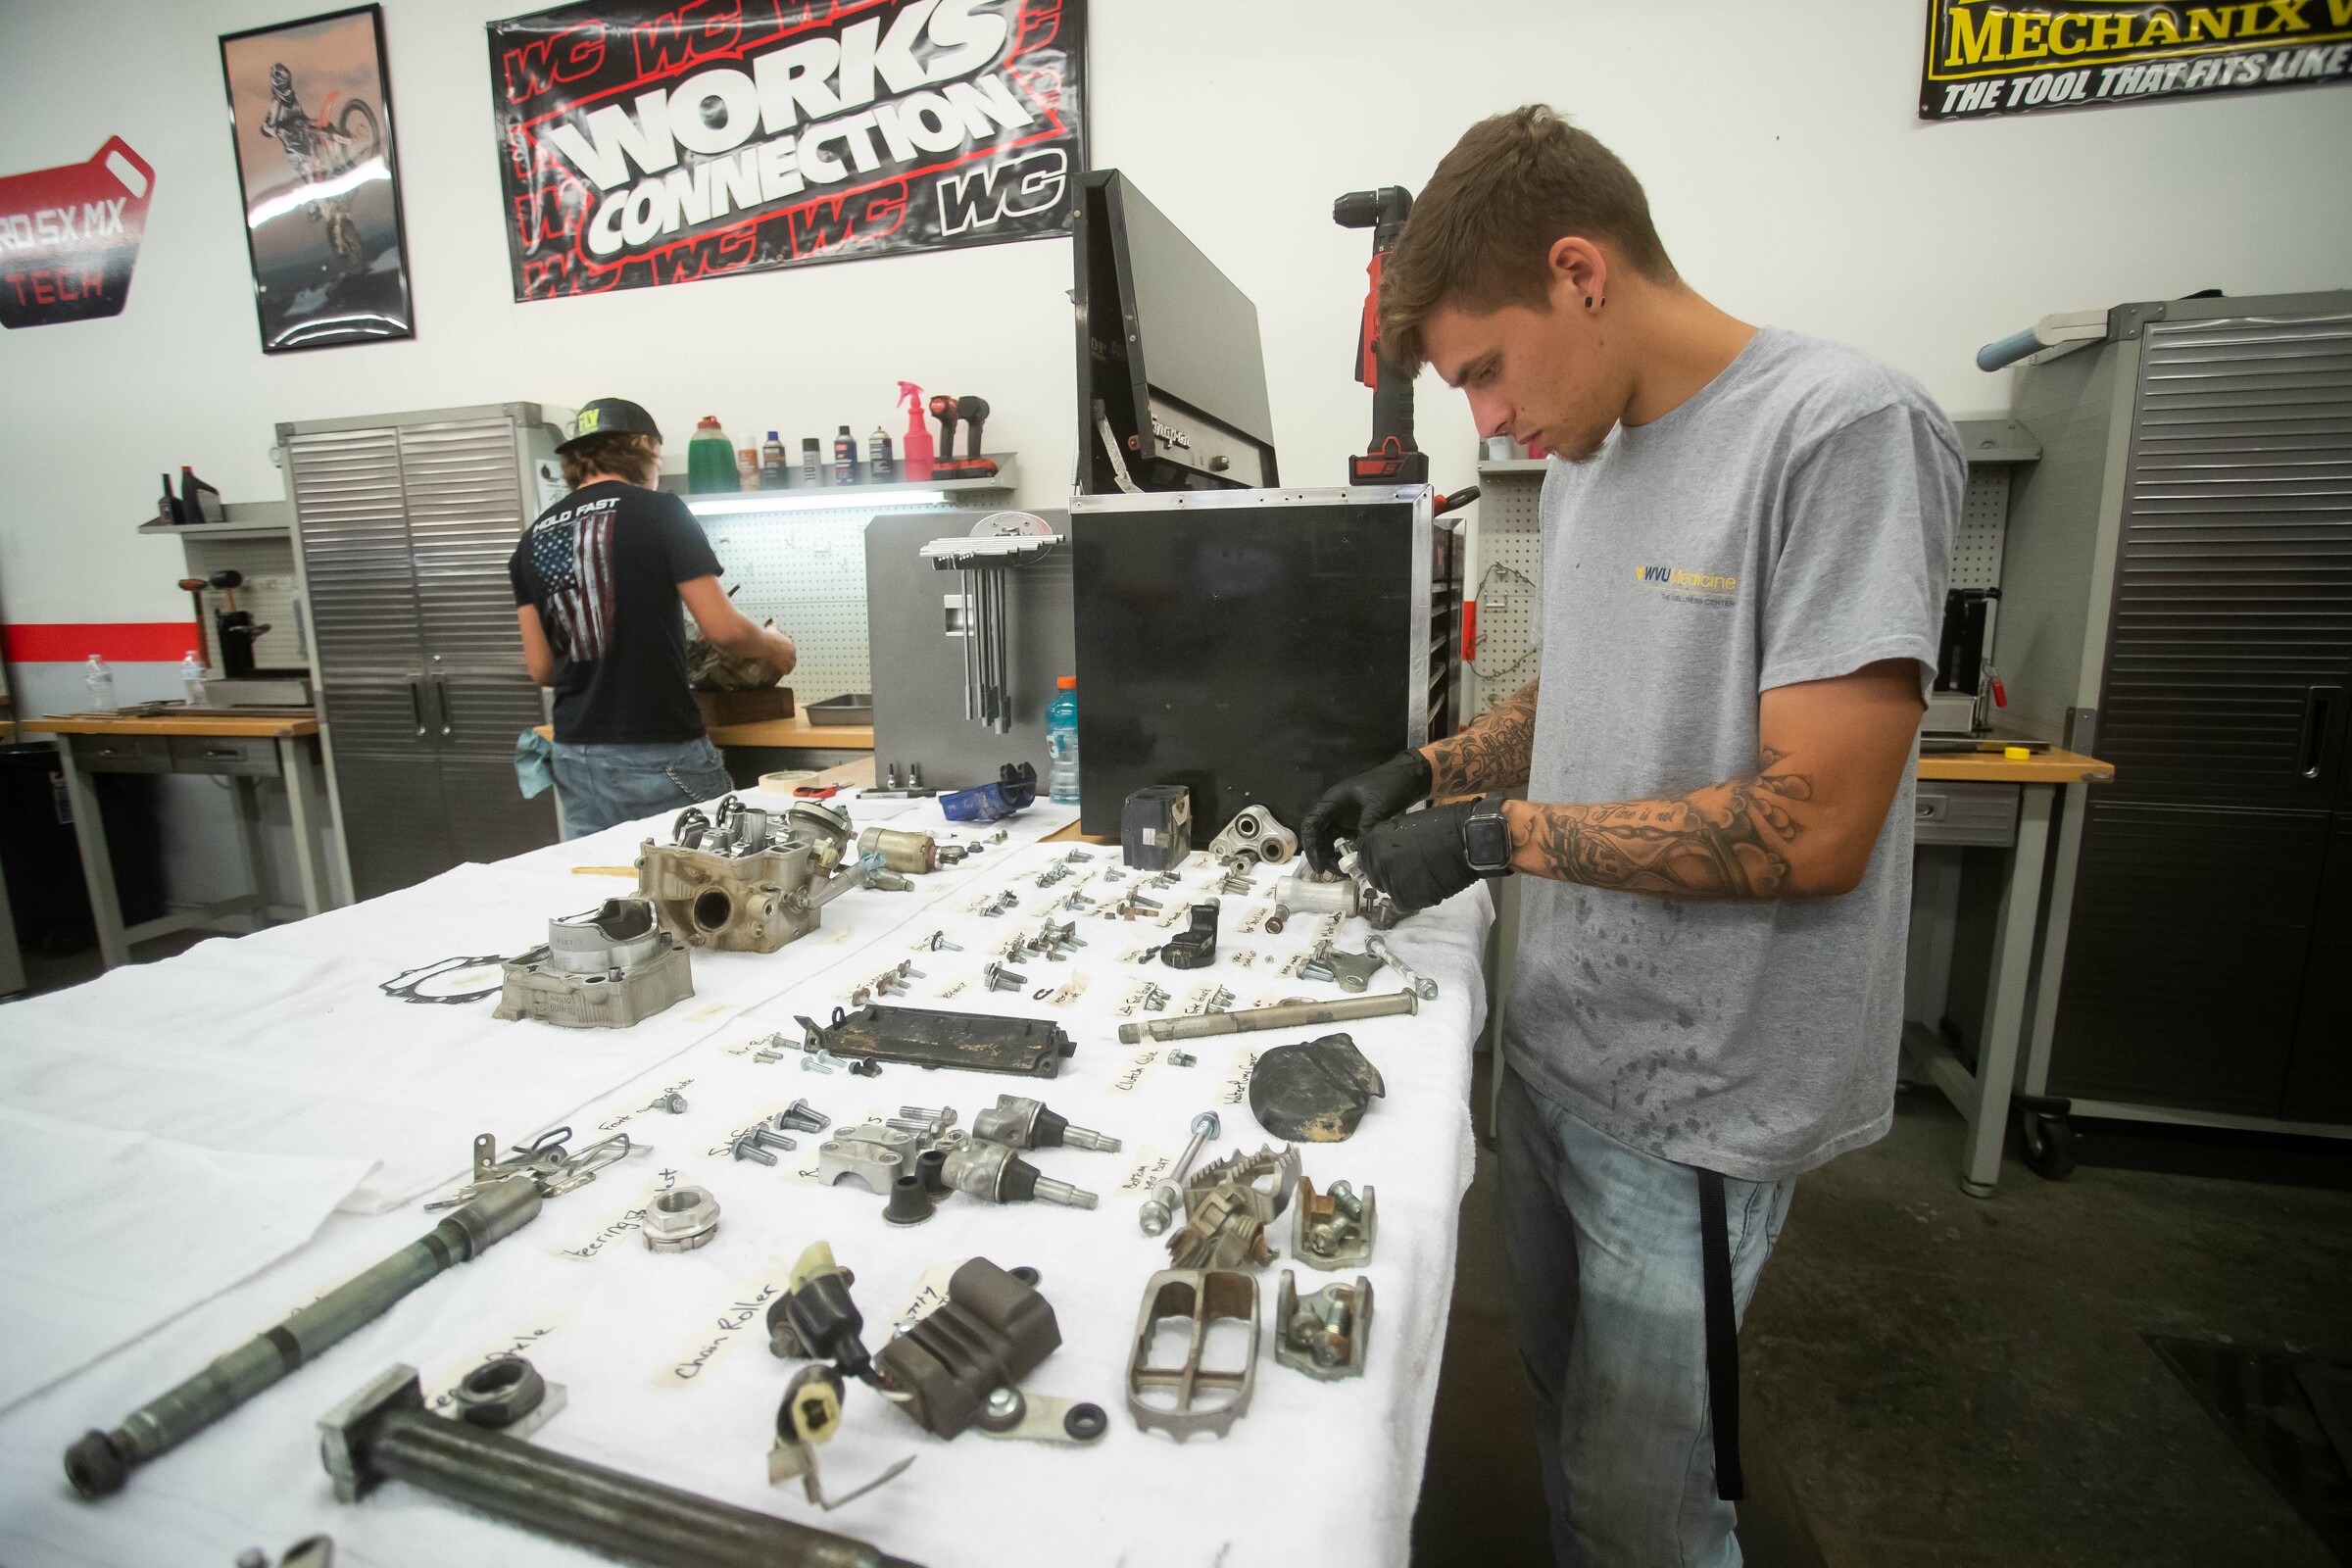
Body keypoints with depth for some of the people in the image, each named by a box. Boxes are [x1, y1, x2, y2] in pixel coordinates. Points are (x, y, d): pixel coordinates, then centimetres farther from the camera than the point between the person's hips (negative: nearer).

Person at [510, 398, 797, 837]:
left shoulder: (534, 539, 9)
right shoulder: (659, 511, -6)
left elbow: (541, 668, 9)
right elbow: (722, 628, -11)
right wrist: (775, 647, 9)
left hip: (575, 756, 6)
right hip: (658, 755, -5)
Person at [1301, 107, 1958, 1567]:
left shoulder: (1846, 429, -19)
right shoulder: (1589, 459, 7)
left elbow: (1811, 830, -23)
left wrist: (1495, 835, -18)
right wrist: (1430, 768, 3)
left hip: (1698, 1096, -7)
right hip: (1559, 1043, 7)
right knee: (1565, 1417, 24)